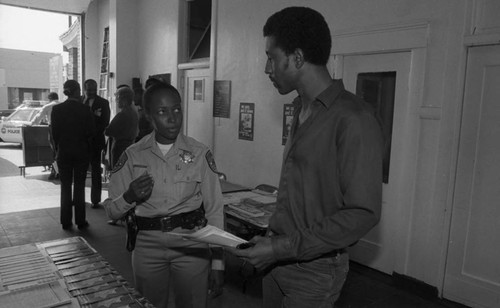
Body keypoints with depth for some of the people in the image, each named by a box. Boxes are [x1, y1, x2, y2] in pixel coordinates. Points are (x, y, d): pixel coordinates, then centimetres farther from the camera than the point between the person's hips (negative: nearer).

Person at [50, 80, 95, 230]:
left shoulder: (56, 109, -4)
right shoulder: (85, 110, -10)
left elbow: (54, 132, -1)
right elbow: (91, 132, -7)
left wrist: (58, 148, 10)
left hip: (63, 152, 2)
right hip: (81, 152, -1)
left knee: (65, 187, 10)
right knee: (79, 186, 7)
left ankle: (66, 222, 14)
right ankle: (80, 221, 11)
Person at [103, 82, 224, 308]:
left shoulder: (200, 154, -5)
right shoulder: (133, 156, -2)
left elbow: (214, 210, -2)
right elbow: (111, 211, 3)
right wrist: (129, 197, -19)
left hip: (192, 245, -1)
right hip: (148, 246, 1)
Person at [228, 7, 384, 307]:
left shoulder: (353, 119, -19)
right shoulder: (302, 111, 7)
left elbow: (363, 213, -20)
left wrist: (286, 248, -20)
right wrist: (272, 239, 7)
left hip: (314, 269, -7)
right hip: (277, 259, 7)